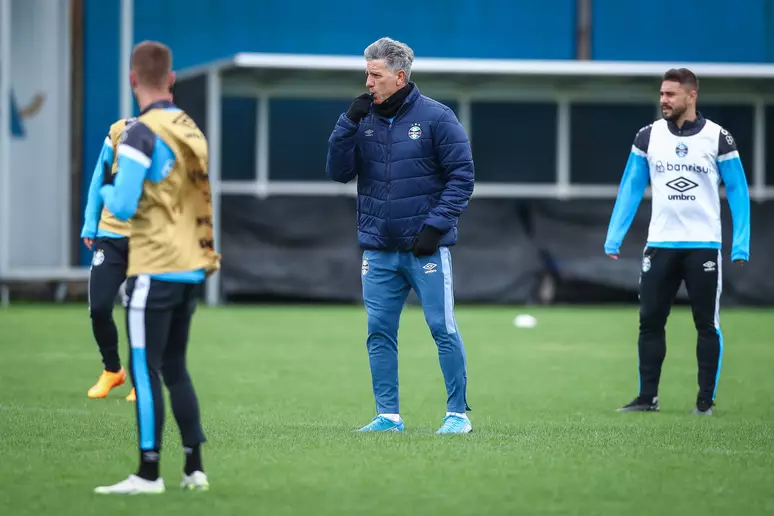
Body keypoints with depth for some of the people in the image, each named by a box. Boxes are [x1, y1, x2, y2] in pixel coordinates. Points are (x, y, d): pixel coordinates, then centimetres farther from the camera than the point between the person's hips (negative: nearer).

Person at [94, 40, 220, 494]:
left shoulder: (142, 135, -14)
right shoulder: (192, 130, 6)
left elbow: (123, 206, -16)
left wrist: (107, 189, 3)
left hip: (155, 270, -7)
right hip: (193, 268, 7)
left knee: (145, 371, -2)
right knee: (176, 368, 15)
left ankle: (149, 474, -2)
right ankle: (195, 468, 14)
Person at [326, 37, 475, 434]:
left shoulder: (436, 117, -5)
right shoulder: (364, 120, 8)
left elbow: (461, 175, -5)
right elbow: (338, 171, 3)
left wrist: (436, 224, -12)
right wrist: (348, 122, -8)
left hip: (426, 248, -4)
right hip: (377, 249, 4)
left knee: (443, 329, -4)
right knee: (379, 332, 5)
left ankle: (458, 413, 4)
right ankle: (388, 415, 12)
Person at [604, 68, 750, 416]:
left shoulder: (718, 138, -3)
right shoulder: (648, 136, 4)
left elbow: (738, 191, 0)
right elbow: (630, 189, 7)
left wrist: (741, 245, -7)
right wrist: (613, 238, 1)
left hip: (703, 245, -2)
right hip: (660, 244, 2)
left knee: (707, 325, 2)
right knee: (650, 321, 2)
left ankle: (706, 400, 10)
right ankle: (647, 397, 10)